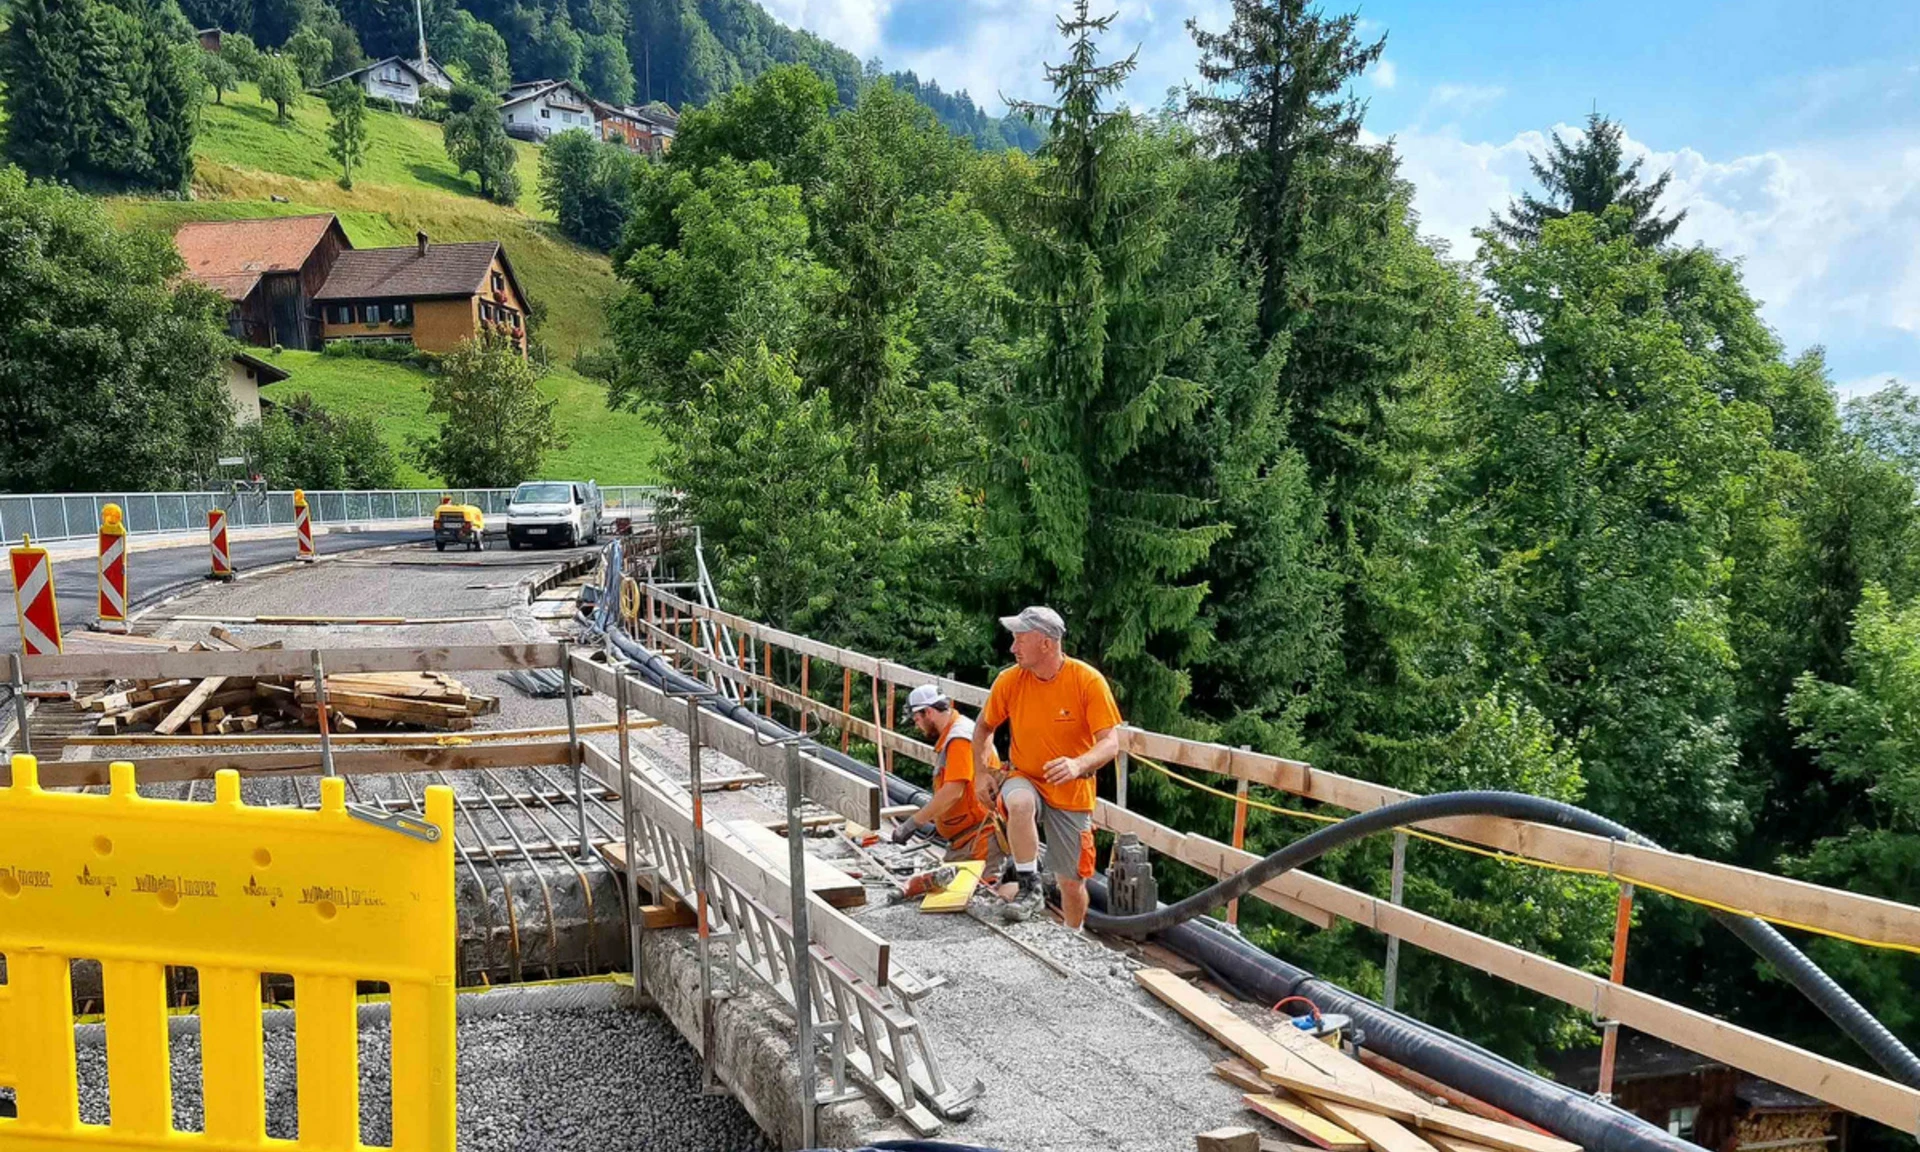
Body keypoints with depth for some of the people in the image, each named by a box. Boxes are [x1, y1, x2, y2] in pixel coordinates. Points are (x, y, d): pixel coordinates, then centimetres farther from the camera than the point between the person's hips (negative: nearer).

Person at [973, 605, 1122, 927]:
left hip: (1072, 794, -1)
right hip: (1026, 781, 1)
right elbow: (984, 727, 9)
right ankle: (1029, 888, -19)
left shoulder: (1088, 680, -17)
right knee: (1019, 802, -36)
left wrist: (1078, 765, -40)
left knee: (1071, 883, 6)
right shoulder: (1009, 680, -9)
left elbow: (1110, 743, -21)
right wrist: (981, 774, -2)